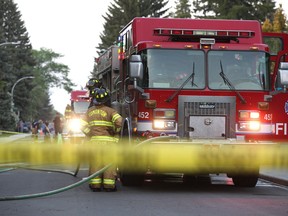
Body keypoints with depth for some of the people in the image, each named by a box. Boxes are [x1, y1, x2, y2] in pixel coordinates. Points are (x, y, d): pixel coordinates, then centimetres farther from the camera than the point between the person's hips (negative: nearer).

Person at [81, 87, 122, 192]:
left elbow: (83, 126, 5)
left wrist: (90, 134, 12)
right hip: (108, 141, -4)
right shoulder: (109, 111, -4)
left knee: (95, 163, 6)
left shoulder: (90, 111, 9)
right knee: (109, 163, 0)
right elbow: (119, 121, -17)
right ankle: (109, 185, 0)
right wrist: (115, 131, 0)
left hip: (94, 140, 4)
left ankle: (95, 185, 7)